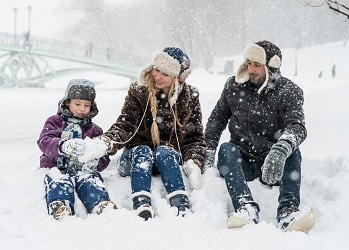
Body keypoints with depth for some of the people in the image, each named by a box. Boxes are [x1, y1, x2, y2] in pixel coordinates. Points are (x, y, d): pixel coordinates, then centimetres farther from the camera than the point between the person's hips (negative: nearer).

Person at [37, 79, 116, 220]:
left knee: (91, 180, -33)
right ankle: (59, 208, -64)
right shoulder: (54, 122, 16)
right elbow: (44, 142, -6)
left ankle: (101, 205, -61)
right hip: (57, 167, -1)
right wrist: (63, 146, -30)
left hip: (83, 169, 1)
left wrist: (96, 162, -14)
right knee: (59, 182, -36)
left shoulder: (94, 130, 23)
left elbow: (104, 157, 14)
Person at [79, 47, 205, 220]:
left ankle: (181, 207, -50)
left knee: (163, 152, -32)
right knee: (143, 151, -33)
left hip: (170, 160, 0)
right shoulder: (138, 92, -2)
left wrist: (193, 164, -16)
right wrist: (104, 143, -32)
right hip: (135, 159, 0)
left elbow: (195, 137, 3)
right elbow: (124, 127, -11)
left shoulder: (190, 97, 2)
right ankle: (142, 207, -53)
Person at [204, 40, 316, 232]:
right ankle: (246, 207, -49)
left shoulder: (289, 92, -5)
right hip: (241, 162, 2)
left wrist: (281, 150, -45)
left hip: (273, 166, -1)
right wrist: (209, 151, -2)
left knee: (292, 150, -30)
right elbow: (217, 119, 13)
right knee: (226, 148, -29)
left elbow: (297, 126, -23)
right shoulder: (234, 86, 4)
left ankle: (288, 211, -47)